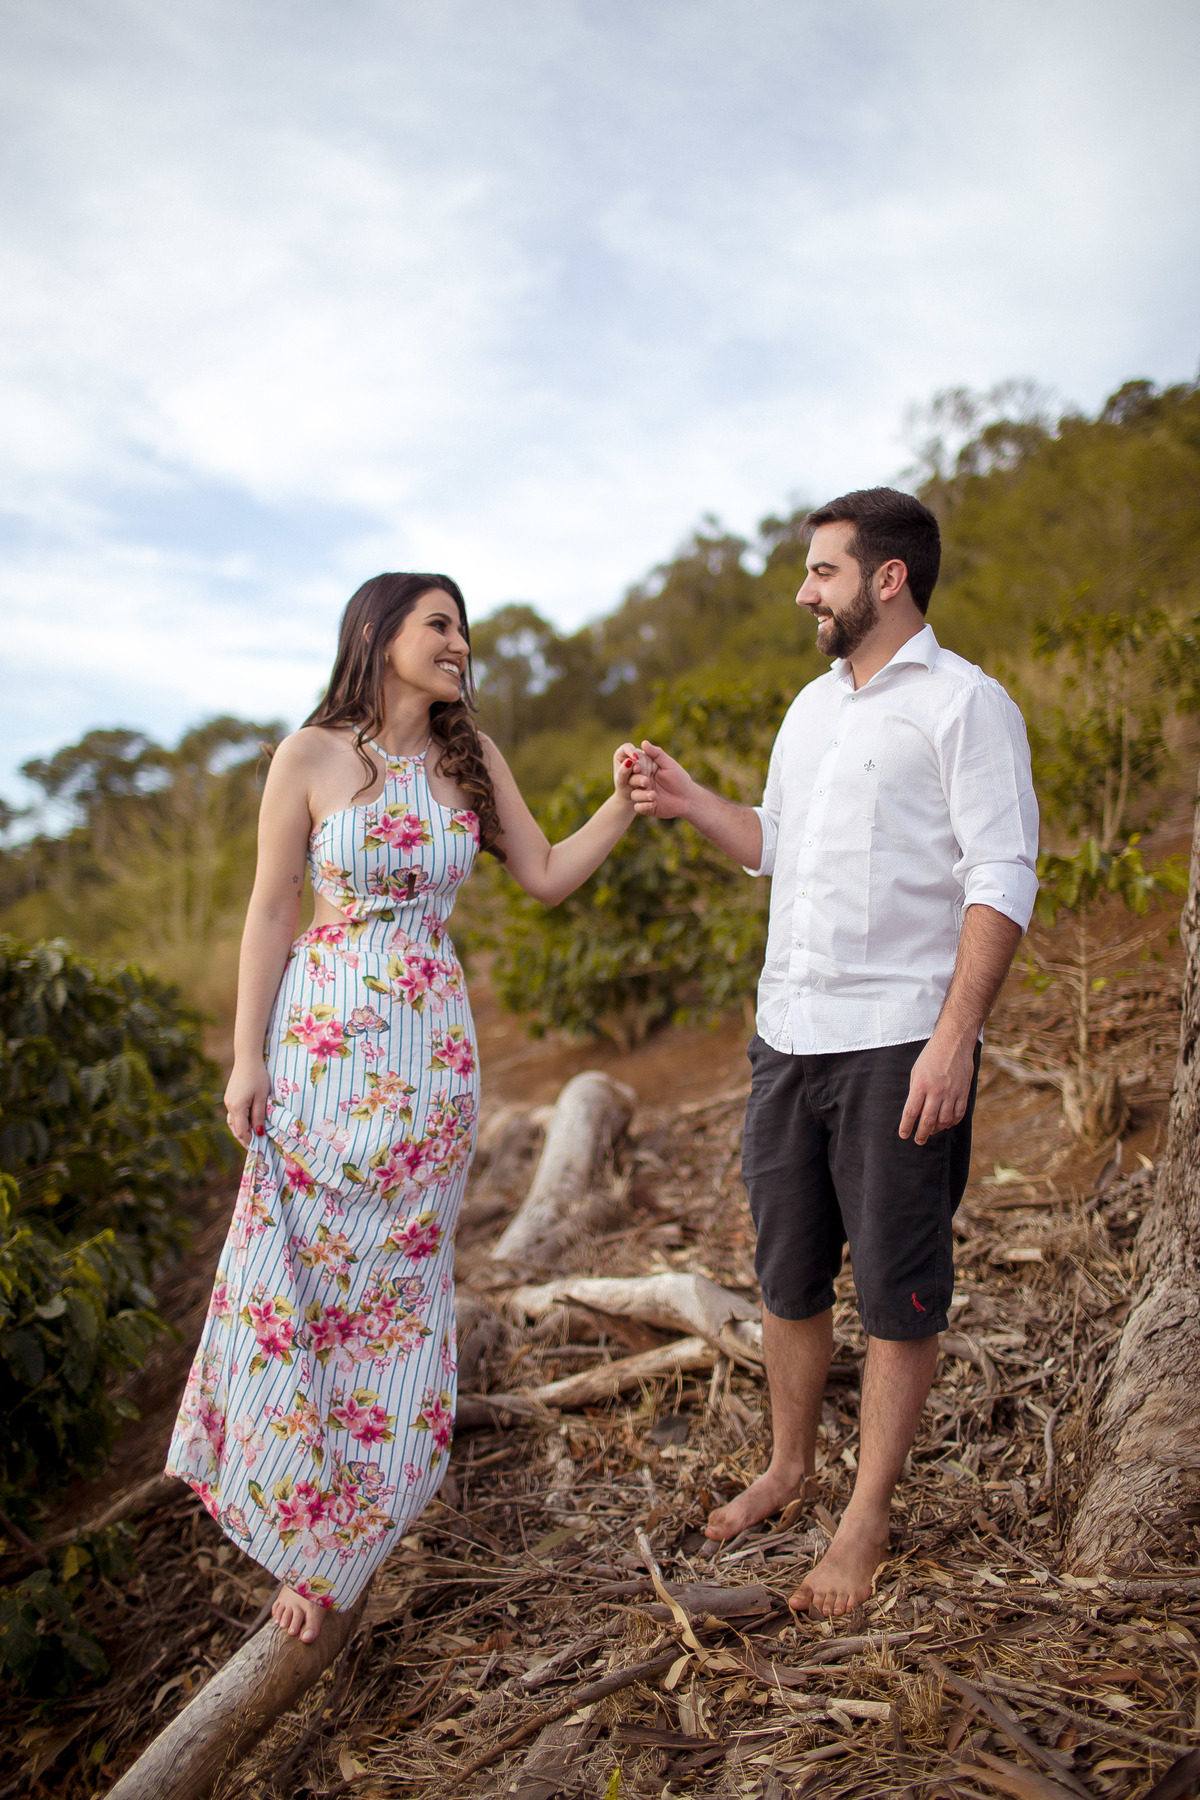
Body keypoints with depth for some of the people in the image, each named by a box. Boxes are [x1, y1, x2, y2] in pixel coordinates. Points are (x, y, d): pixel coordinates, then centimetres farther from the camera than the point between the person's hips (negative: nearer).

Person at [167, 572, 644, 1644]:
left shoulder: (472, 758, 5)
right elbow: (271, 912, -3)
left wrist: (623, 803, -6)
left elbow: (547, 878, 8)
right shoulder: (310, 757, -5)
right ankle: (290, 1499, 31)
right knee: (297, 1268, 6)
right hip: (323, 1038, -3)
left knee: (394, 1277, 9)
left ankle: (329, 1548, 26)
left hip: (430, 1050, 3)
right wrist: (247, 1058, -4)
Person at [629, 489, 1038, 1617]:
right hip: (788, 1033, 7)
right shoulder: (812, 705, 16)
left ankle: (867, 1520, 20)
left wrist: (954, 1038, -20)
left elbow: (1002, 883, -12)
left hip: (899, 1042, -7)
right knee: (788, 1273, 16)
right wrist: (690, 803, 5)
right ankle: (789, 1466, 36)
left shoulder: (965, 705, -6)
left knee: (897, 1293, 5)